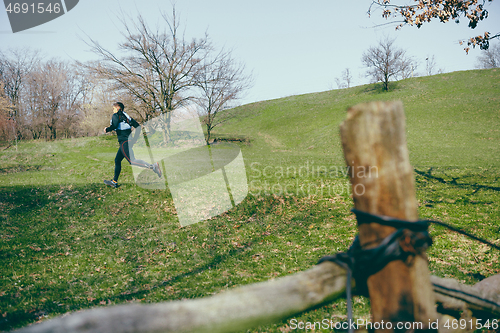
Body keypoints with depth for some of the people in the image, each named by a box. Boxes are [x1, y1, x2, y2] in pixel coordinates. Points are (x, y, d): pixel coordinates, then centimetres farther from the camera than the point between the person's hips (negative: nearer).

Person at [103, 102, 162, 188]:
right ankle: (114, 182, 23)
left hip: (124, 141, -9)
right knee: (117, 160, 18)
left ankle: (152, 166, -35)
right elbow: (138, 126, 16)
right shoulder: (127, 116, 21)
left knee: (132, 161, -19)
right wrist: (134, 139, 19)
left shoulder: (116, 115, 0)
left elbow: (114, 126, -18)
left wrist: (107, 129, 1)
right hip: (129, 141, 9)